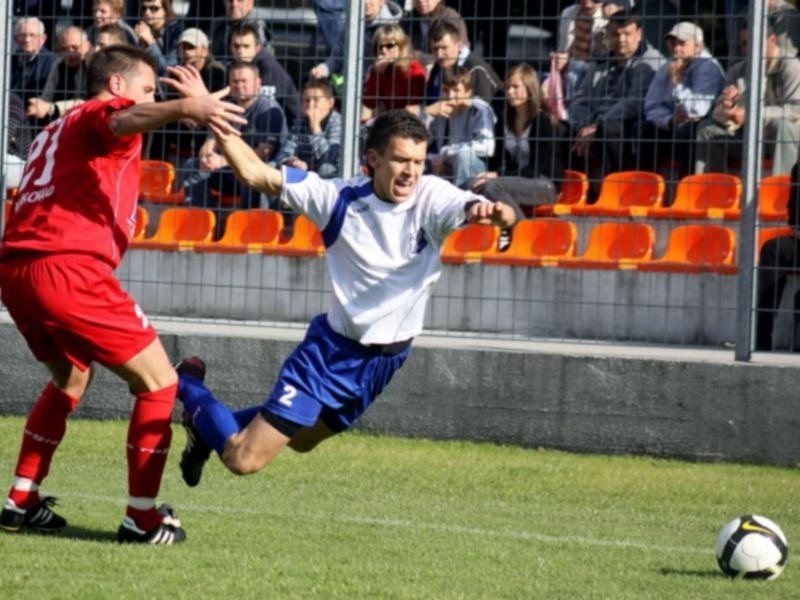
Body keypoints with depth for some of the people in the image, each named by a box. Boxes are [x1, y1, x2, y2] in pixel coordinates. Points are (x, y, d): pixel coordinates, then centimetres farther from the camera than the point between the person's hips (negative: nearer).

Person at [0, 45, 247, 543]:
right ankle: (143, 517, 0)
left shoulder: (57, 130, 30)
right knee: (158, 382, 1)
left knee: (70, 377, 32)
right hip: (67, 268, -9)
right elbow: (123, 120, -22)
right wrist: (186, 107, -42)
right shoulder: (105, 110, 4)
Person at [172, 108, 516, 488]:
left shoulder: (432, 198, -15)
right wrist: (215, 122, -29)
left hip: (386, 360, 3)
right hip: (331, 350, -3)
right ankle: (189, 389, 20)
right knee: (243, 459, -9)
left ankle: (209, 426, 50)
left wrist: (494, 213, -59)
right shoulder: (340, 198, -15)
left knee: (301, 441, 24)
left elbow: (472, 208, -35)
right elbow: (254, 173, -14)